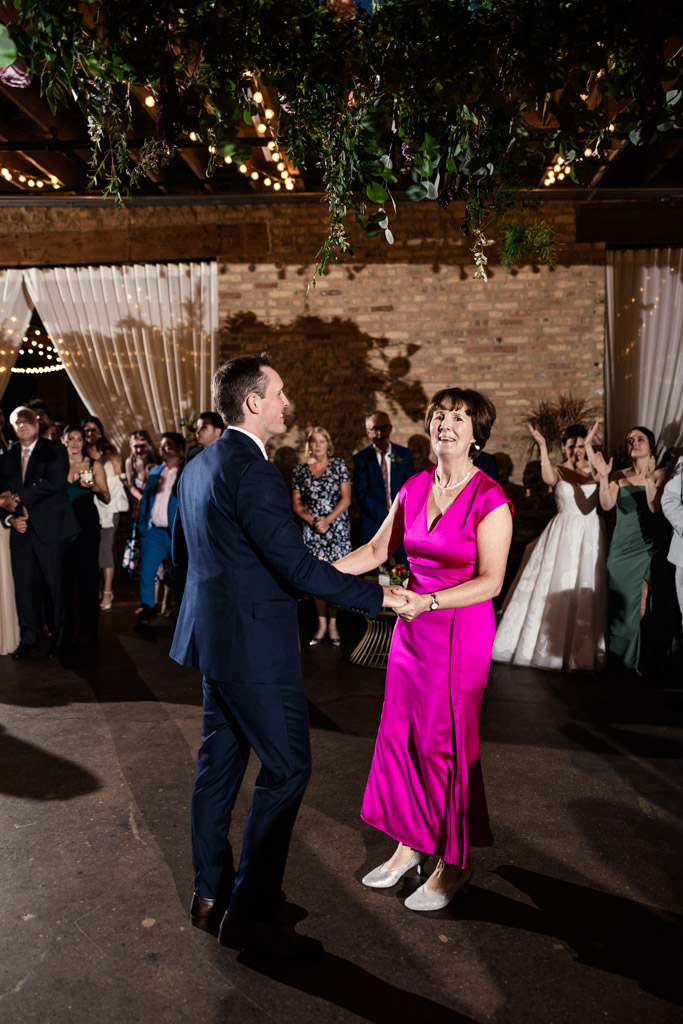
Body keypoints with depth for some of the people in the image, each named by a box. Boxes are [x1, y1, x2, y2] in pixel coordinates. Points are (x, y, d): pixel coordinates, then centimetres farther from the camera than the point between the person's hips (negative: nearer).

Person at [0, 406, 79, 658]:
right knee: (24, 587, 7)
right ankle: (28, 639, 18)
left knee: (58, 587, 2)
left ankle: (60, 638, 14)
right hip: (22, 531, 5)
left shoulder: (55, 450, 0)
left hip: (50, 530, -4)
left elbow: (52, 483, -15)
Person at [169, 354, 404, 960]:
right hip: (255, 644, -10)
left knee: (220, 761, 18)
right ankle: (250, 914, 11)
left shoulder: (198, 467, 9)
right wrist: (379, 597, -17)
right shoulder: (254, 473, -21)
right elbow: (298, 566, -24)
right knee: (286, 769, 1)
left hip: (213, 635, 10)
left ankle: (211, 893, 32)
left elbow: (182, 551, 18)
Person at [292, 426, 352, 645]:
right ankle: (321, 624, 10)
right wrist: (312, 521, -9)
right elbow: (297, 504, 7)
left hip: (337, 528, -1)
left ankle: (332, 624, 5)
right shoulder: (299, 470, 8)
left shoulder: (338, 465, 4)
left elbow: (346, 498, -1)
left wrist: (328, 520, -11)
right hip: (311, 530, 2)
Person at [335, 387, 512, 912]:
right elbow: (377, 549, 9)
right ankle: (411, 842, 34)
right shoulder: (414, 487, 4)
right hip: (412, 627, 6)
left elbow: (490, 580, -16)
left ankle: (455, 861, 26)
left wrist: (428, 602, -27)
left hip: (460, 630, -6)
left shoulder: (490, 499, -13)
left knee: (446, 743, 5)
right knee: (401, 734, 13)